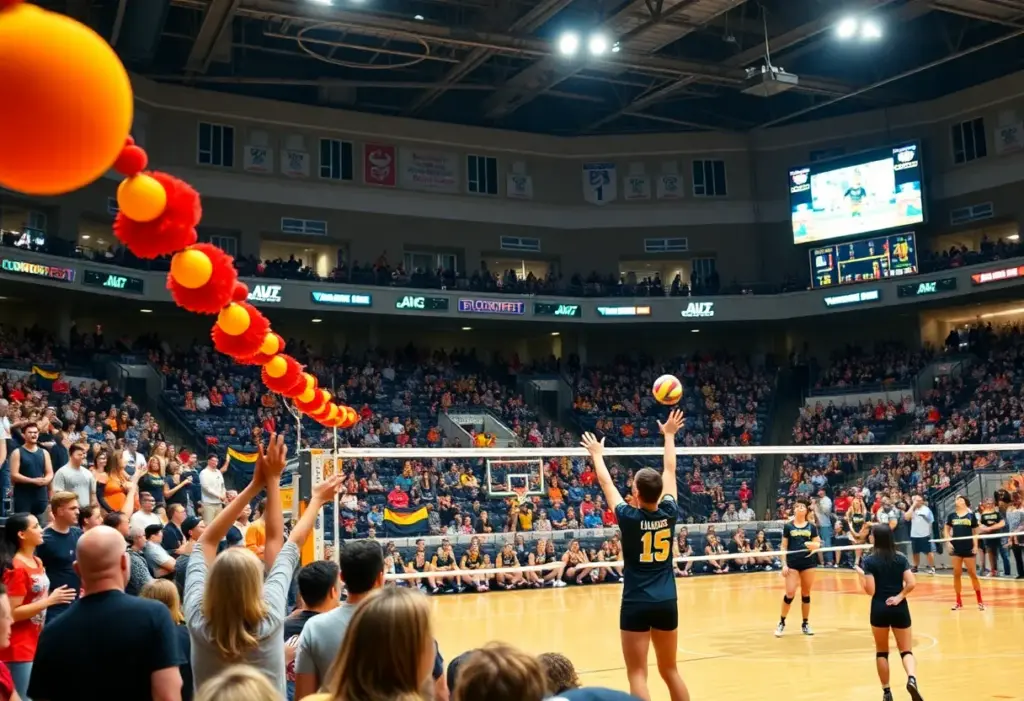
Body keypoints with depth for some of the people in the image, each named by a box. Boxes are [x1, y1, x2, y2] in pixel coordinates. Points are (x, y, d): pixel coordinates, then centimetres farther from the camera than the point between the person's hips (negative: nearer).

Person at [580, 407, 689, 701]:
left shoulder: (629, 518, -11)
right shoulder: (669, 513, -3)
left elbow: (606, 484, 5)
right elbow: (670, 472, 11)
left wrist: (597, 454, 21)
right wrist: (669, 435, 24)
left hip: (636, 605, -4)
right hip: (667, 603, 4)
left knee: (637, 674, -1)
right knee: (670, 671, 17)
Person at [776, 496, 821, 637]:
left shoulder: (811, 527, 4)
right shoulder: (788, 526, 0)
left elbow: (818, 544, 8)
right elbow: (784, 547, 1)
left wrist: (814, 545, -16)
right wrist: (784, 564, -5)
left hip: (808, 563, 2)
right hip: (792, 564, -2)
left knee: (806, 594, 8)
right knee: (790, 594, -8)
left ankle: (805, 624, 19)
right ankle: (781, 623, 7)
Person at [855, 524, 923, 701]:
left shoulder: (870, 561, -8)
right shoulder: (901, 558, 1)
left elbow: (870, 591, -12)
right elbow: (911, 583, -10)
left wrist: (860, 575, 3)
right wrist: (899, 597, -3)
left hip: (879, 609, -2)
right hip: (899, 608, 2)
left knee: (881, 652, 14)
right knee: (906, 650, 8)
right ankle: (912, 679, -20)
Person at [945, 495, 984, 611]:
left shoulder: (971, 515, 2)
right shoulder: (951, 515, 5)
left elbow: (975, 532, 5)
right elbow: (947, 530, 12)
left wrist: (975, 546, -4)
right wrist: (948, 542, -2)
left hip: (968, 548, -2)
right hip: (956, 548, 2)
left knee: (973, 574, 1)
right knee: (956, 574, 4)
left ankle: (980, 601, 11)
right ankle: (959, 601, 12)